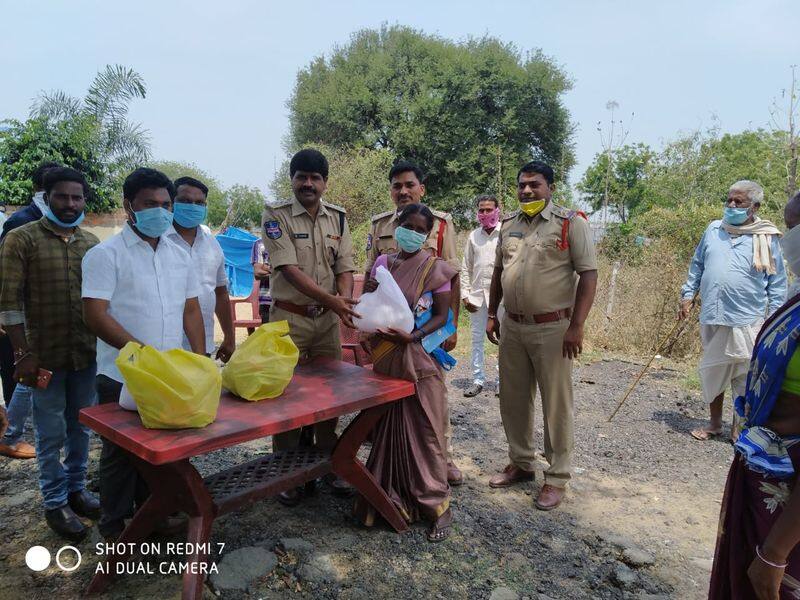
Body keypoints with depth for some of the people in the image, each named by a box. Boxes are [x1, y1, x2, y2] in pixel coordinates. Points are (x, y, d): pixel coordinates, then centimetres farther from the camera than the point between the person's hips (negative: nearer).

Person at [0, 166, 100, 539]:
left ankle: (76, 490, 31)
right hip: (45, 355, -4)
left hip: (87, 354, 4)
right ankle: (55, 503, 22)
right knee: (51, 435, 6)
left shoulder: (91, 243, 8)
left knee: (81, 427, 14)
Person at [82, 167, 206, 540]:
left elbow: (191, 310, 12)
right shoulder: (105, 255, -9)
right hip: (122, 378, -5)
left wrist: (200, 359, 3)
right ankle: (114, 529, 29)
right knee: (121, 453, 9)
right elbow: (95, 315, -16)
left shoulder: (180, 256, 9)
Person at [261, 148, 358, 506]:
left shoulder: (338, 218, 7)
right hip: (289, 318, -4)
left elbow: (345, 267, 3)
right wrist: (331, 299, -26)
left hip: (327, 319, 4)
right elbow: (289, 269, -17)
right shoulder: (276, 216, -6)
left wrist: (345, 299, -19)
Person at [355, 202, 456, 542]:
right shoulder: (382, 263, 8)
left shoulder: (435, 268, -4)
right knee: (386, 429, 12)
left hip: (419, 359, -4)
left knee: (425, 431, 1)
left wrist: (413, 336, -22)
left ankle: (436, 505, 14)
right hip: (384, 358, 5)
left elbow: (441, 316, -6)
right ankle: (391, 496, 28)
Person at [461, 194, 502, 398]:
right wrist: (465, 294, 4)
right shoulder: (473, 236, 10)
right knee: (477, 339, 9)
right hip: (477, 294, 4)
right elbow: (466, 268, 11)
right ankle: (478, 380, 20)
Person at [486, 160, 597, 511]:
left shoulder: (570, 223, -7)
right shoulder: (509, 225, 11)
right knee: (513, 400, 14)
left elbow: (588, 274, -11)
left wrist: (576, 326, -16)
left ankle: (557, 477, 18)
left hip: (552, 328, -6)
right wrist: (491, 315, 14)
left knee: (556, 404, 3)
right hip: (512, 327, 6)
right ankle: (521, 463, 31)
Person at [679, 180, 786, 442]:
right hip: (712, 318, 4)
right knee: (712, 370, 14)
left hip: (747, 322, -3)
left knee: (744, 377, 4)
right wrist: (688, 295, 10)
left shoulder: (766, 238, -2)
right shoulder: (713, 229, 7)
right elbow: (697, 266, 16)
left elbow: (777, 282, 1)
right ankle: (714, 422, 29)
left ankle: (738, 427, 21)